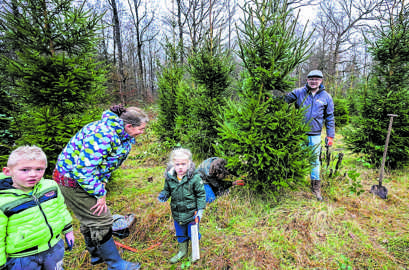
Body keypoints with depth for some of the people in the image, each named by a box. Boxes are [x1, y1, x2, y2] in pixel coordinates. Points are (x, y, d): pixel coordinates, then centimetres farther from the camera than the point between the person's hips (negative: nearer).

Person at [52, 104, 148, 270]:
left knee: (90, 219, 22)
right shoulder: (102, 134, -33)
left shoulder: (122, 134, -2)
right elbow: (83, 169, -32)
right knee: (100, 221, -4)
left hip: (87, 177, 9)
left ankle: (97, 255, 42)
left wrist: (102, 183, 1)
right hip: (73, 178, -9)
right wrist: (100, 193, -23)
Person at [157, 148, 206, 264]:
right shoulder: (169, 177, -9)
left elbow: (201, 194, -11)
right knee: (180, 234, 25)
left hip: (191, 212, -3)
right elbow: (167, 190, 8)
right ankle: (182, 251, 51)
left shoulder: (194, 178, -20)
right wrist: (163, 195, -13)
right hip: (177, 213, 4)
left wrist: (200, 210, -13)